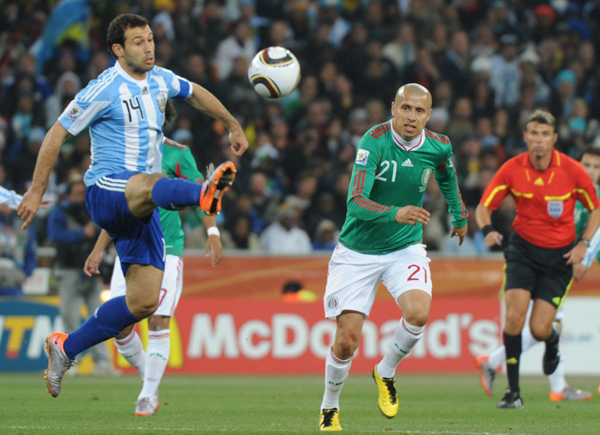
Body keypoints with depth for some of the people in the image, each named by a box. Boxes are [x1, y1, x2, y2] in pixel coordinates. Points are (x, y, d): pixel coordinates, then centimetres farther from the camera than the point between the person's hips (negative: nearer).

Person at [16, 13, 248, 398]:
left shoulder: (160, 80, 11)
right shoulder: (105, 90, -9)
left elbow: (196, 93, 33)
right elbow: (58, 133, -3)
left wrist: (233, 126, 34)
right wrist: (36, 192, -1)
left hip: (140, 209, 7)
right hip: (106, 190, -7)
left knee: (145, 301, 0)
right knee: (149, 184, -43)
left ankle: (66, 348, 14)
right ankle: (205, 193, -79)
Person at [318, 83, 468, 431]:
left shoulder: (439, 147, -6)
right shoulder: (375, 141, -20)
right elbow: (356, 203, -30)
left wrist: (460, 216, 29)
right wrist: (395, 213, -46)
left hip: (405, 248, 3)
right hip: (358, 252, -3)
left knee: (418, 312, -26)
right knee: (347, 339, -6)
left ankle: (385, 373, 4)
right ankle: (329, 407, 23)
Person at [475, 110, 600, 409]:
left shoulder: (572, 171, -11)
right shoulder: (512, 169, -9)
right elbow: (484, 206, -3)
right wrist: (487, 230, -24)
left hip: (559, 256, -1)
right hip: (523, 247, 1)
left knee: (539, 329, -8)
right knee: (514, 314, -18)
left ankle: (552, 341, 32)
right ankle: (513, 390, -8)